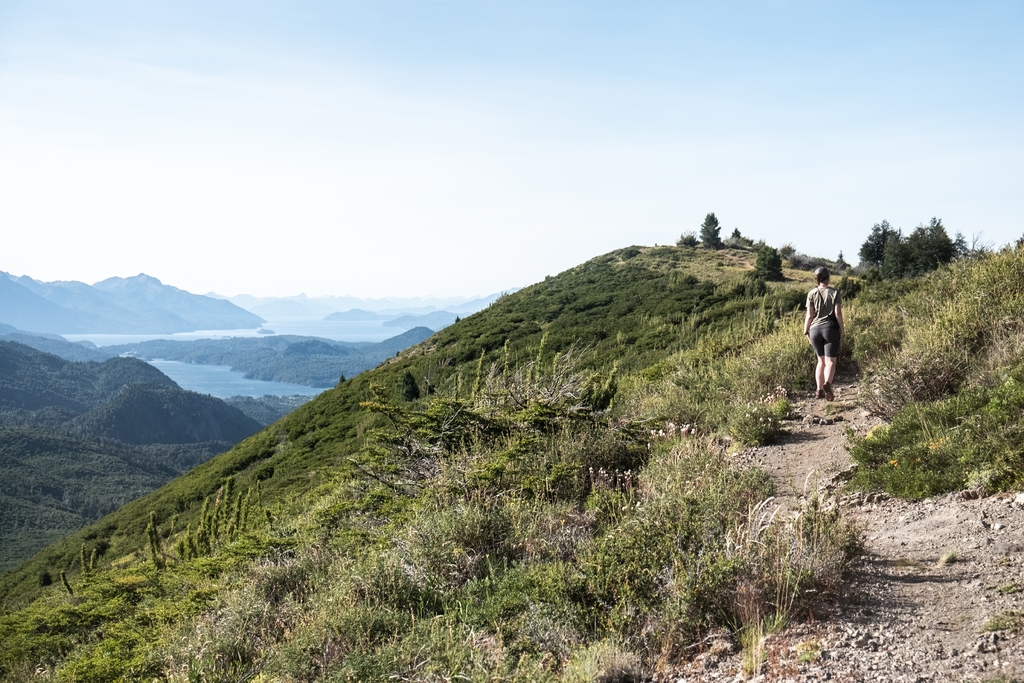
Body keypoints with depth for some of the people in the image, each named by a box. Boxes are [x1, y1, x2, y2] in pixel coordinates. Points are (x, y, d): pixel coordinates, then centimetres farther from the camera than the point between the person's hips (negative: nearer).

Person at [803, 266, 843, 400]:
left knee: (821, 360, 17)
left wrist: (806, 332, 8)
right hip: (830, 329, -2)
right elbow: (838, 313, -6)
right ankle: (827, 383, -31)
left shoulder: (811, 294, 3)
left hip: (815, 329, 2)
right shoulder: (835, 292, 0)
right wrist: (842, 331, 1)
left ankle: (819, 390, 10)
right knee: (830, 361, -3)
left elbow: (809, 315, -2)